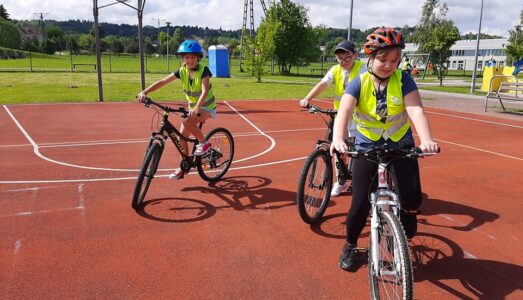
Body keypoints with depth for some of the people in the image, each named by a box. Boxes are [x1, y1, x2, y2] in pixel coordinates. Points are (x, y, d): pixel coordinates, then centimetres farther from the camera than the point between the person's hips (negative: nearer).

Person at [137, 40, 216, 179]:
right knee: (182, 137, 0)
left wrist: (197, 108, -49)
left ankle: (204, 143, -10)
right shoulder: (182, 71, -7)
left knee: (187, 122, -32)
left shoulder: (203, 70, -20)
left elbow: (205, 91, -33)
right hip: (192, 107, 6)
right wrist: (144, 92, -27)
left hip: (207, 107, -6)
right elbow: (162, 82, -13)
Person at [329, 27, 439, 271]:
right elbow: (344, 111, -26)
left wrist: (426, 139, -41)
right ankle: (350, 246, 25)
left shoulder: (403, 81, -8)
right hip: (367, 149, -1)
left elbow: (416, 110, -22)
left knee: (412, 199, -12)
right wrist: (338, 139, -46)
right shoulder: (359, 83, -10)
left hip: (401, 148, 1)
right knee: (360, 204, -3)